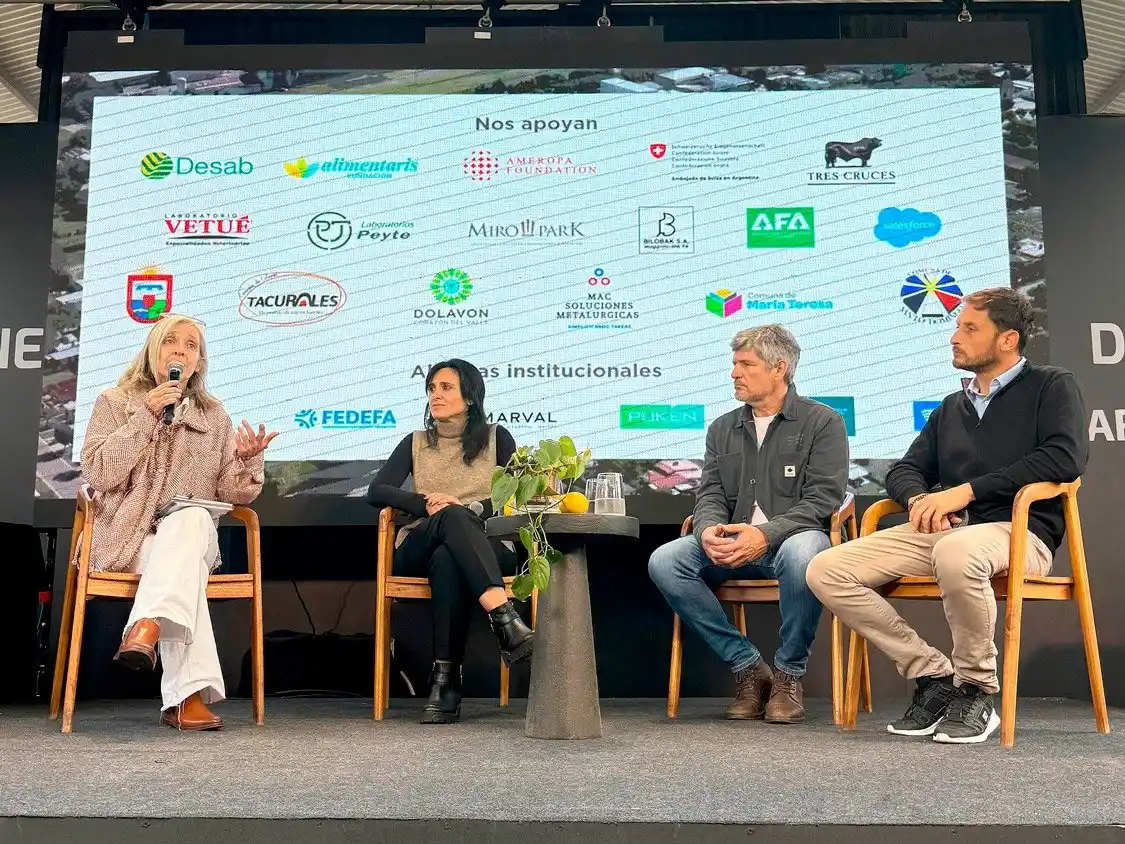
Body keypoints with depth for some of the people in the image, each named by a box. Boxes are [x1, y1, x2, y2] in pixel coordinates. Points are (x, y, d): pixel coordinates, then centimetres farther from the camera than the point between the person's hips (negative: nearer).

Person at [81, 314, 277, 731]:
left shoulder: (213, 415, 12)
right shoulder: (115, 403, 8)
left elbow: (233, 494, 8)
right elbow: (98, 475, -8)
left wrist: (247, 460, -15)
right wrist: (147, 416, -13)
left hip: (192, 535, 2)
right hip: (127, 538, -1)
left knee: (192, 517, -36)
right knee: (187, 569, -35)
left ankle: (147, 627, -52)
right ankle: (188, 694, -43)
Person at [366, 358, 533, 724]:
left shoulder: (496, 438, 15)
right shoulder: (416, 443, 19)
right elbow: (376, 492, 6)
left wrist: (469, 508, -13)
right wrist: (425, 504, -12)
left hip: (487, 547, -1)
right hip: (419, 550, 1)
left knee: (448, 560, -40)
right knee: (452, 517, -37)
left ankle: (445, 680, -42)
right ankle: (507, 623, -52)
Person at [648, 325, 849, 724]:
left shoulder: (822, 422, 3)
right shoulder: (722, 429, 18)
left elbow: (822, 499, -8)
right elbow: (710, 495, 12)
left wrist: (765, 535, -23)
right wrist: (709, 530, -14)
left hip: (791, 539, -4)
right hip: (731, 548, 5)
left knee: (801, 553, -41)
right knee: (664, 561, -22)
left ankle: (788, 673, -15)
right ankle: (748, 667, -10)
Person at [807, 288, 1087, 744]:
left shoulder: (1052, 386, 7)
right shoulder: (951, 407, 24)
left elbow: (1065, 458, -11)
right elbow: (904, 470, 20)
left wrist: (966, 490, -16)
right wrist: (920, 498, -6)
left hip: (1018, 531, -6)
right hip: (942, 532, 6)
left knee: (955, 552, -43)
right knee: (826, 571, -14)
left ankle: (976, 691, -18)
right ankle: (934, 676, -4)